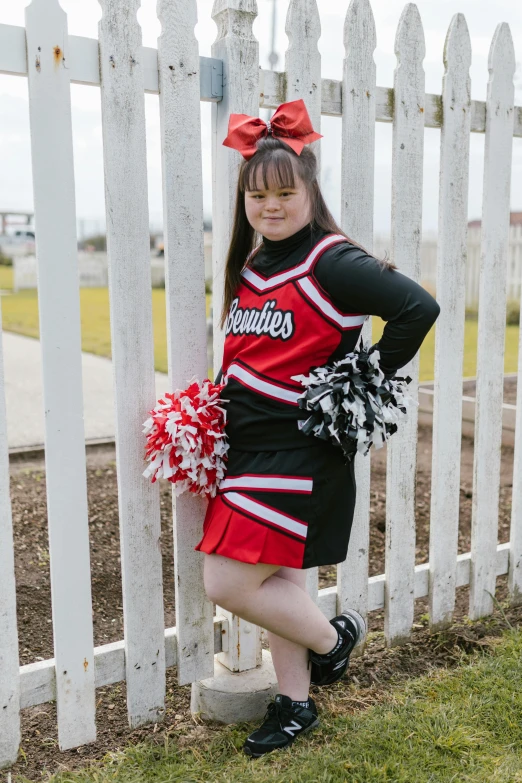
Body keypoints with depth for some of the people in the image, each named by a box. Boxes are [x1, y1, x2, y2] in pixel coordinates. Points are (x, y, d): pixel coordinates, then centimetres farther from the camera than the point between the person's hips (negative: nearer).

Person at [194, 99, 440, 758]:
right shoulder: (248, 266, 11)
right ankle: (295, 705, 33)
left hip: (299, 450, -8)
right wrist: (213, 417, 11)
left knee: (227, 584, -7)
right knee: (275, 574, 15)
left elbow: (418, 308, -20)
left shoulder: (332, 263, -14)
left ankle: (334, 635, 20)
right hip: (248, 447, 8)